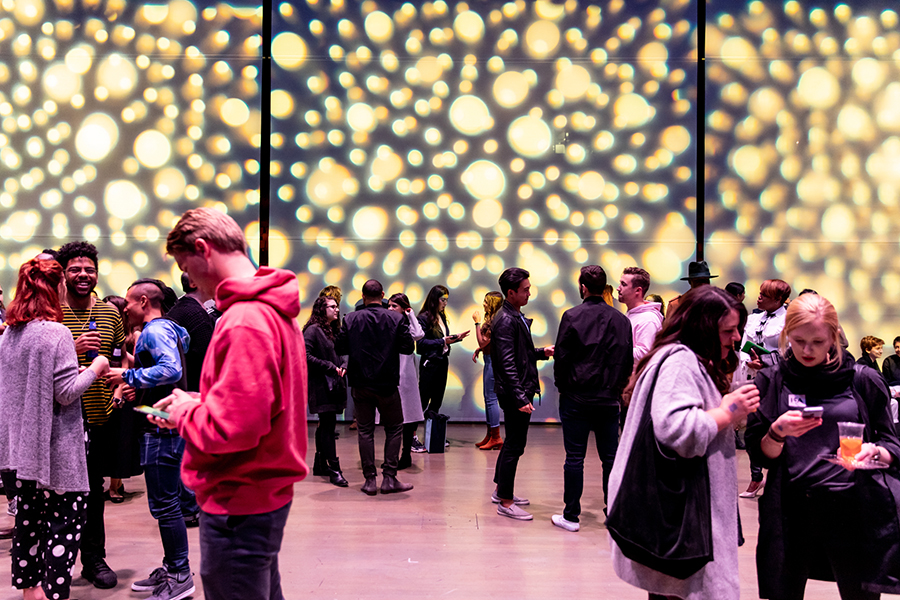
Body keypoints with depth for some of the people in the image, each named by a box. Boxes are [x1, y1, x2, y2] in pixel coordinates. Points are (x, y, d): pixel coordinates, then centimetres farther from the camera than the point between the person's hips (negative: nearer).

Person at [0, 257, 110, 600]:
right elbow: (67, 392, -18)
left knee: (28, 516, 16)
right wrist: (95, 368, -3)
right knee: (67, 519, 2)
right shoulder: (56, 332, -17)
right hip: (54, 447, -8)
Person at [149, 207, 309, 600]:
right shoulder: (274, 309, 8)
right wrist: (196, 402, 6)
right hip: (266, 494, 10)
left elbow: (234, 427, -28)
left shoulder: (245, 321, -24)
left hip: (238, 506, -10)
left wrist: (185, 413, -9)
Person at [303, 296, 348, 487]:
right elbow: (306, 356, -18)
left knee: (326, 424, 13)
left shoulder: (331, 330, 18)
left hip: (333, 384, 9)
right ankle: (334, 470, -7)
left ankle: (320, 465, 23)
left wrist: (342, 366, 0)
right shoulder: (313, 330, -9)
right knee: (328, 424, -9)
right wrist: (330, 367, -16)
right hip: (320, 385, -9)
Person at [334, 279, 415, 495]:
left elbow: (339, 347, -2)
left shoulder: (351, 319, -4)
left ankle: (370, 480, 12)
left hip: (360, 384, 2)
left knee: (365, 431, 9)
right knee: (394, 429, 11)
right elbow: (408, 347, -8)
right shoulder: (396, 319, -8)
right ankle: (389, 478, 8)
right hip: (387, 383, -1)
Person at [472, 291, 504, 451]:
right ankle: (490, 435, 23)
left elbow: (483, 341, -18)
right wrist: (478, 350, 7)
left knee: (491, 398, -6)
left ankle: (496, 438, 0)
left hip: (493, 361, -10)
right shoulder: (492, 319, 12)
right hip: (490, 360, 10)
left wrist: (477, 322, -14)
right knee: (488, 398, 15)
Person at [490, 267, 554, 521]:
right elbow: (507, 363, -23)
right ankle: (505, 502, 8)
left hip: (520, 390, 10)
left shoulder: (516, 317, 14)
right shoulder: (506, 320, -18)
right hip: (514, 392, -10)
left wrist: (541, 352, 12)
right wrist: (521, 397, -26)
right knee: (515, 445, -2)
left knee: (513, 442, 19)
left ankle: (501, 491, 33)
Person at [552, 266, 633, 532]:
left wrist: (562, 386, 7)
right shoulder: (621, 319, 3)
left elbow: (561, 356, -6)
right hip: (609, 400, 3)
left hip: (576, 399, -3)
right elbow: (627, 361, 7)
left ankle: (571, 516, 10)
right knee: (611, 457, 11)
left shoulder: (572, 316, -8)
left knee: (574, 457, 3)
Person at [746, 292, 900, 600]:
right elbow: (762, 456, 1)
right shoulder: (771, 381, 1)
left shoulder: (862, 381, 1)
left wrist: (875, 451, -15)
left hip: (853, 509, 0)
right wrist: (777, 433, -19)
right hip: (792, 513, 0)